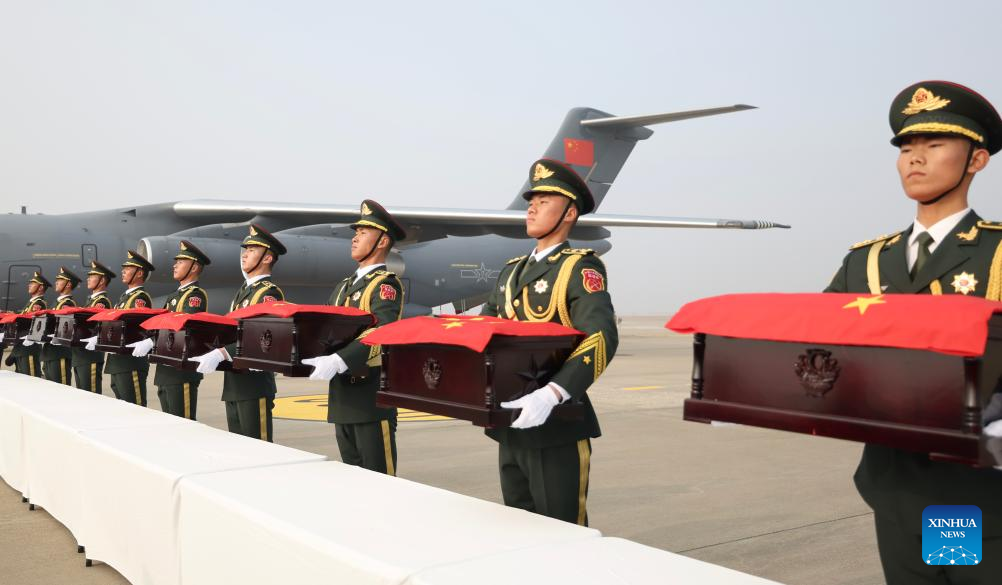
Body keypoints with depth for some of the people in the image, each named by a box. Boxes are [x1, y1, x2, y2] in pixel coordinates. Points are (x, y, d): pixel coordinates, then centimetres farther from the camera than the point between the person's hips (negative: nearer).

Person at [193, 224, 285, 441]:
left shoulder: (270, 293, -10)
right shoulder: (242, 291, 19)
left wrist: (221, 353, -31)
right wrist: (209, 352, 6)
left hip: (254, 383, -9)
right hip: (233, 382, 9)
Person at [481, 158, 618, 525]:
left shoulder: (581, 268, -8)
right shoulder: (512, 270, 15)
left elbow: (602, 338, -23)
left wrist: (552, 393, -37)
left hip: (556, 427, -7)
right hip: (511, 425, 7)